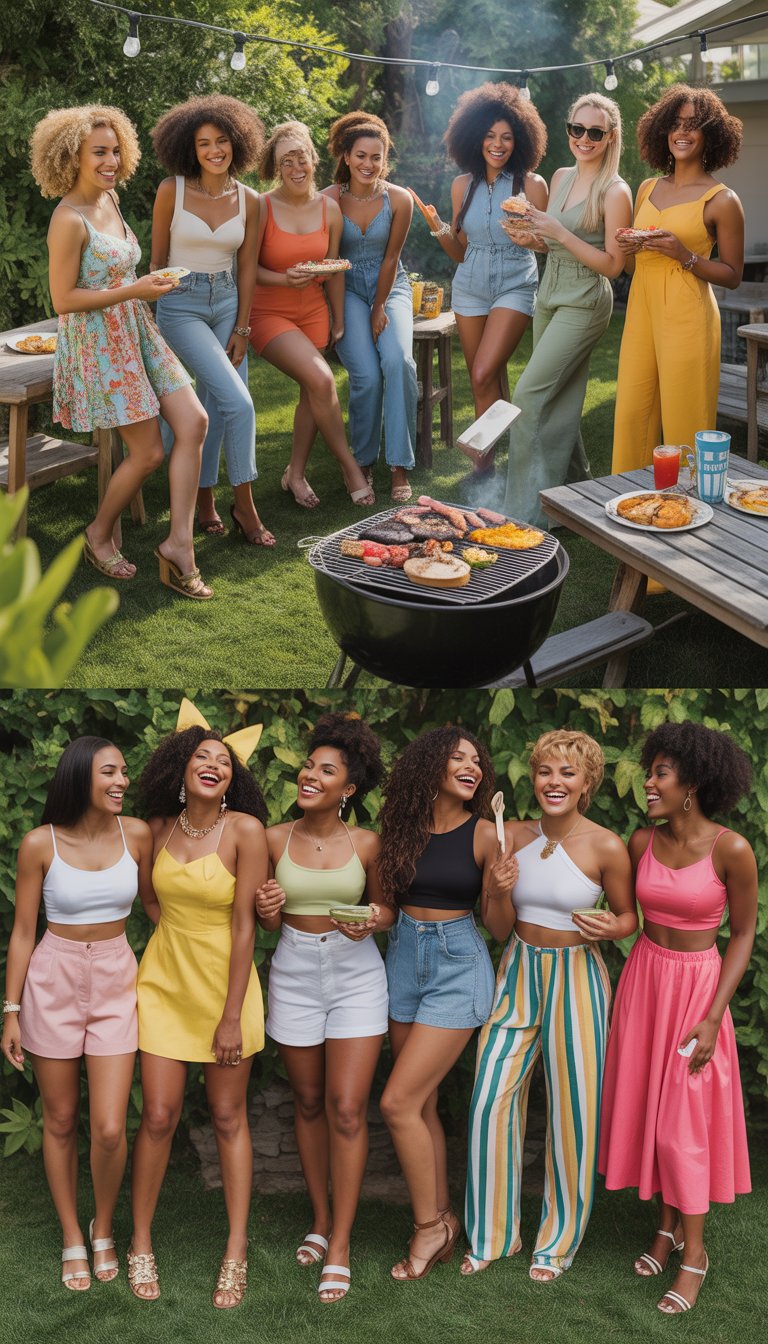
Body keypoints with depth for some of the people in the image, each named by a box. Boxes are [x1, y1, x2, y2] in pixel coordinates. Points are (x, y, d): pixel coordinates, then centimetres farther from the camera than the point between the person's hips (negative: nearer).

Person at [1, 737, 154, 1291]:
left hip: (116, 984, 1)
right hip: (53, 981, -1)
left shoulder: (136, 834, -5)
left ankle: (103, 1228, 24)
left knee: (109, 1129, -4)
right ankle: (72, 1237, 29)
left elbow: (154, 904, 9)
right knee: (60, 1121, 10)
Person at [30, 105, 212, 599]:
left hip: (137, 332, 8)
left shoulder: (109, 198, 7)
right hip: (99, 343, -8)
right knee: (148, 452, -4)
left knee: (193, 421, -6)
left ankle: (180, 542, -4)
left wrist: (147, 285, 13)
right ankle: (100, 536, 21)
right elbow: (63, 300, -18)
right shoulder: (69, 220, -18)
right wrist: (132, 291, -20)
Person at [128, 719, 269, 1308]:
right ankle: (141, 1245, 17)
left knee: (229, 1116, 6)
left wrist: (231, 1017, -16)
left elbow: (244, 924, -15)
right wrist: (168, 929, 5)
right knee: (159, 1115, 1)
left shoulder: (245, 829, -14)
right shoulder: (161, 827, -2)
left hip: (225, 980, -2)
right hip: (165, 978, 2)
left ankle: (237, 1250, 17)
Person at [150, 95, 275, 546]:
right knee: (239, 403, -15)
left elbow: (247, 268, 6)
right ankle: (244, 504, -3)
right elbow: (157, 258, -1)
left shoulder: (248, 200, 1)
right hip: (181, 304, -4)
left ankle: (204, 499, 20)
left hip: (227, 303, 4)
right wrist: (152, 317, 0)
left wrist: (241, 329, 2)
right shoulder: (172, 191, -8)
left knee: (215, 405, 5)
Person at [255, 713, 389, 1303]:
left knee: (347, 1109, -4)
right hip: (295, 972, 2)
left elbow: (385, 906, 8)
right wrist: (266, 911, -16)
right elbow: (269, 922, 7)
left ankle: (340, 1245, 5)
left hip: (356, 973, -2)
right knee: (309, 1102, 12)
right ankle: (320, 1217, 30)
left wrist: (372, 921, -14)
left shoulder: (366, 844, -5)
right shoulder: (275, 839, -2)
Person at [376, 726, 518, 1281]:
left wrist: (501, 890, -22)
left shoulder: (483, 834, -8)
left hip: (459, 965, -5)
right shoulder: (404, 827, 2)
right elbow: (387, 899, 11)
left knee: (398, 1102, -9)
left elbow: (495, 925, -3)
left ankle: (429, 1225, 7)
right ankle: (443, 1220, 24)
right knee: (422, 1105, 10)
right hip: (404, 958, 5)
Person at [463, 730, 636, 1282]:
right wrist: (499, 888, -16)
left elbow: (630, 915, 3)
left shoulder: (606, 847, -10)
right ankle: (495, 1232, 20)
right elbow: (500, 929, 4)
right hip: (519, 974, 3)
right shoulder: (514, 836, 0)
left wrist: (608, 927, -18)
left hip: (576, 979, -3)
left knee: (573, 1110, 3)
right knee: (491, 1100, 1)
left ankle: (560, 1240, 23)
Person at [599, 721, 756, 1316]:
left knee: (685, 1119, 1)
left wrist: (712, 1018, -13)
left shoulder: (731, 849, -18)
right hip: (642, 977, 5)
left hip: (697, 984, -5)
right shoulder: (643, 842, -5)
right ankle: (670, 1225, 29)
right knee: (648, 1106, 11)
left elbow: (744, 933, -9)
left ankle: (694, 1252, 16)